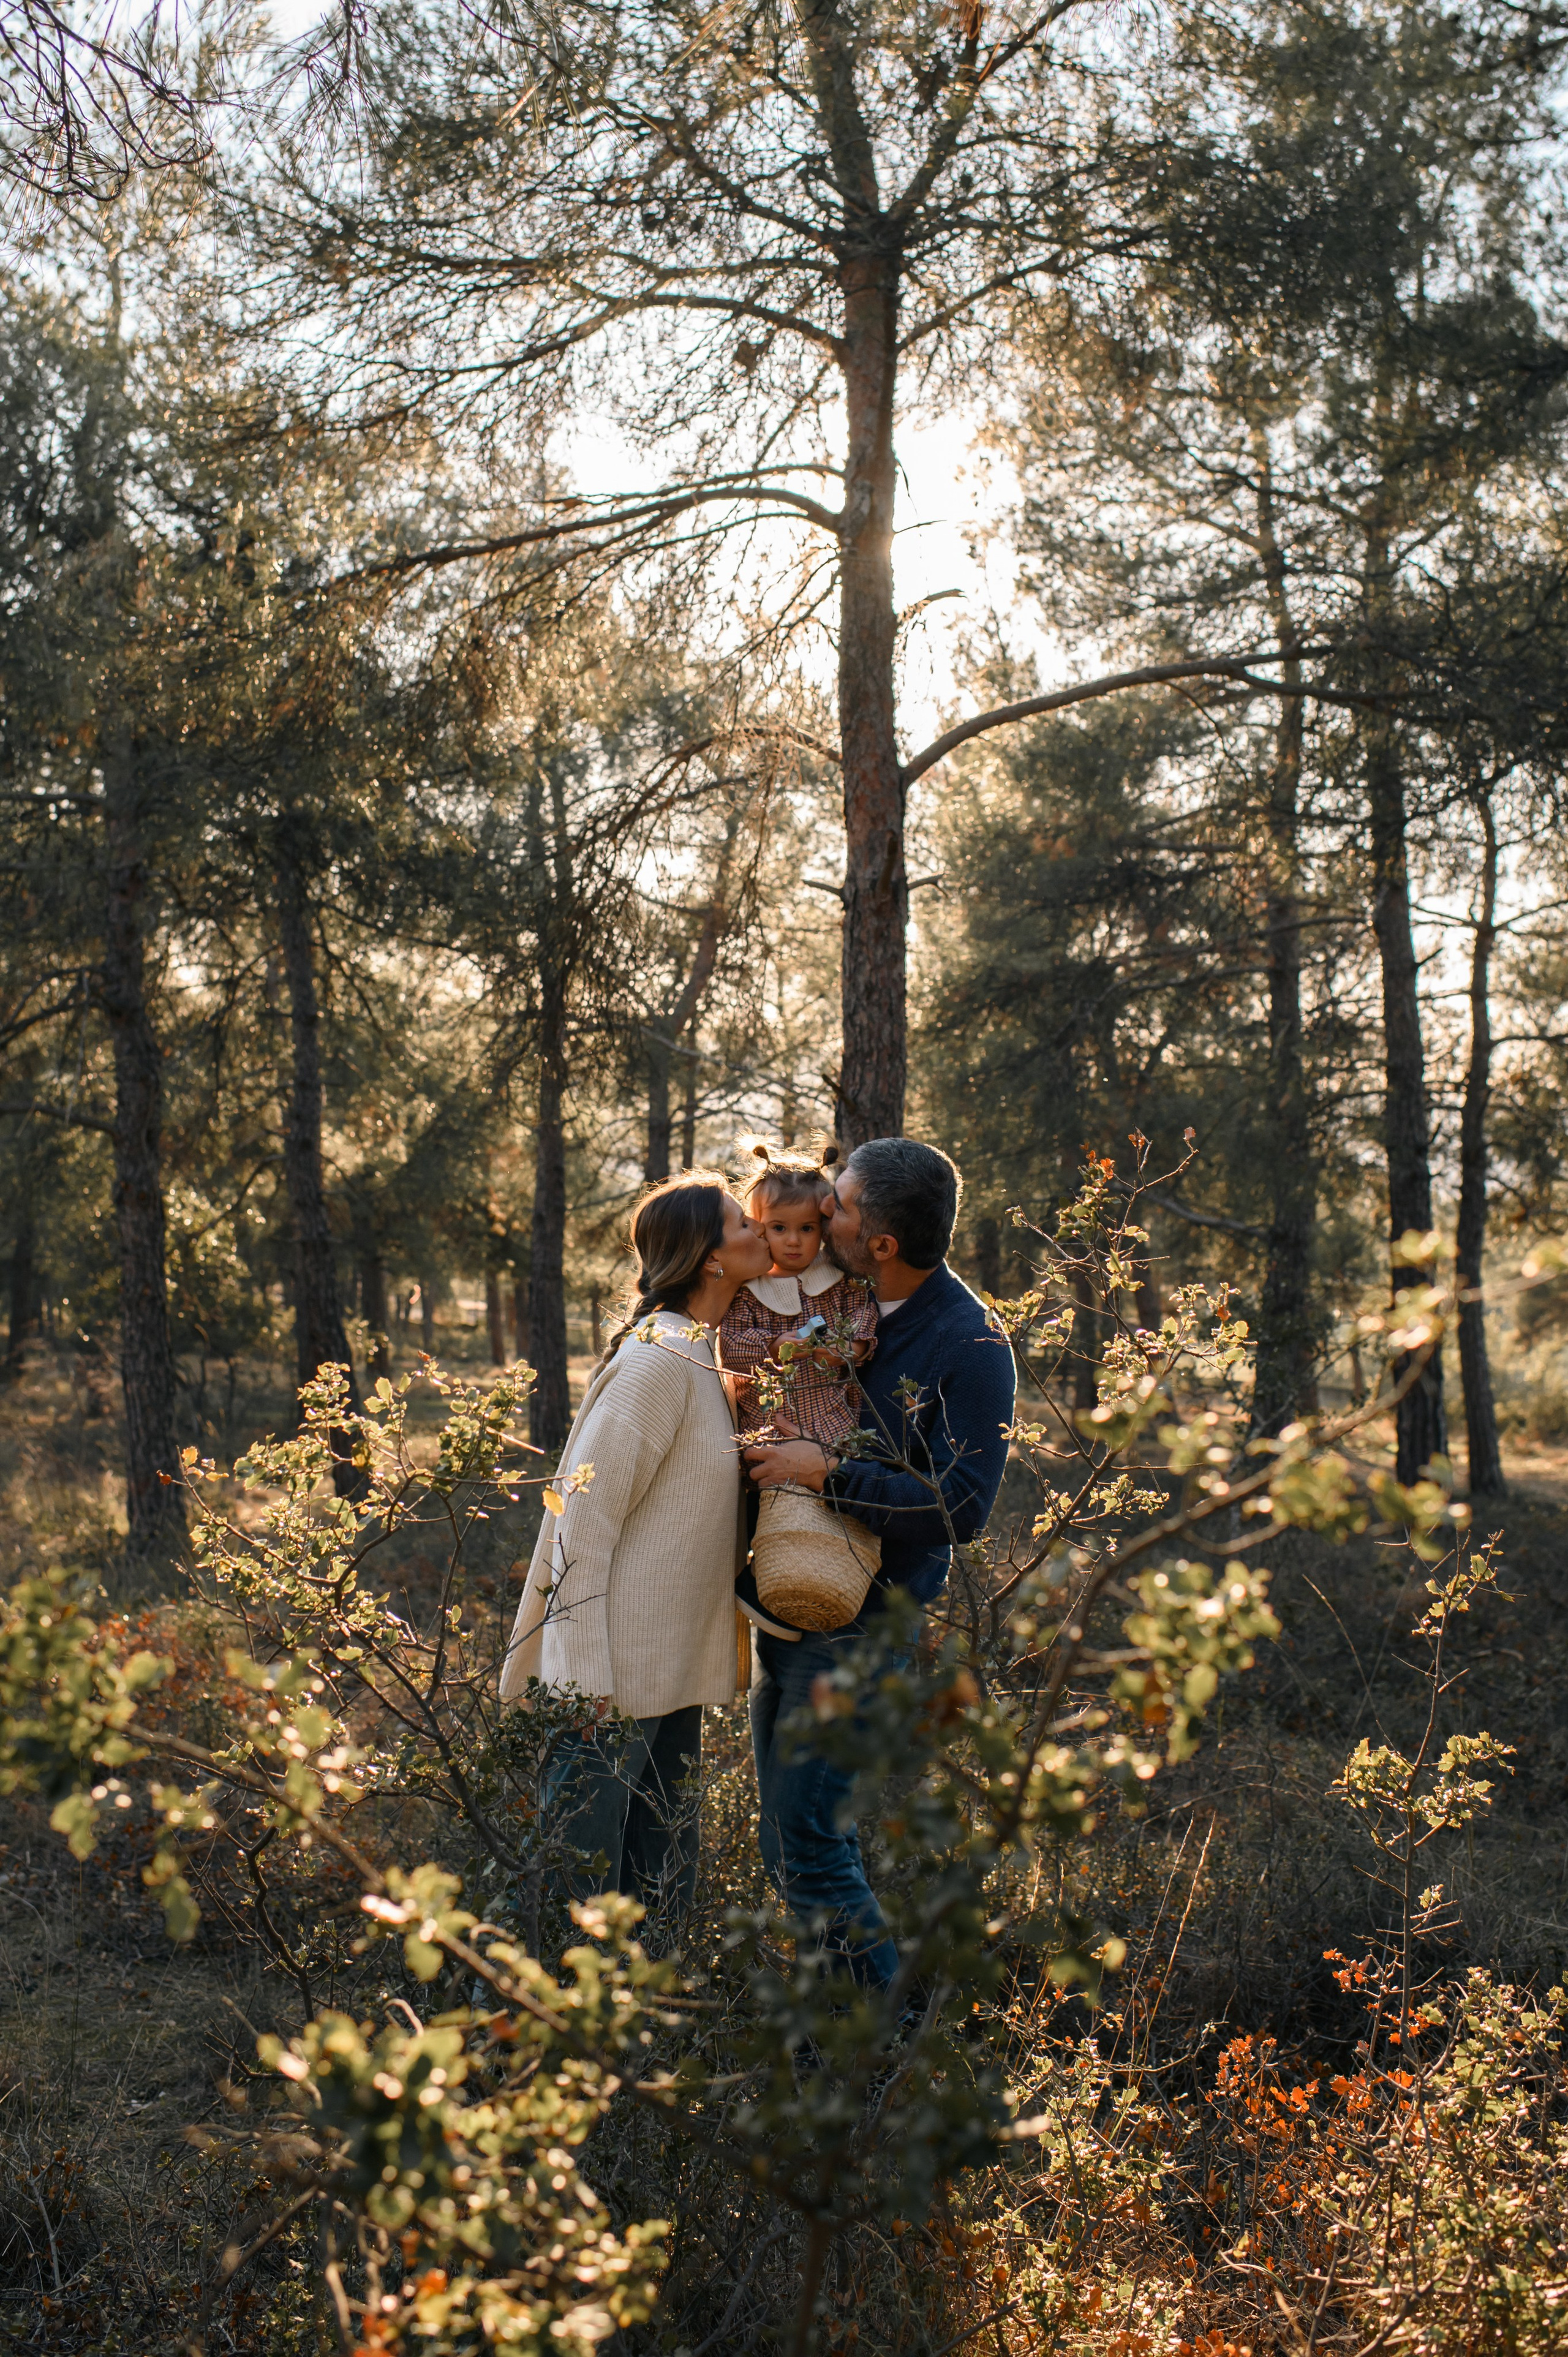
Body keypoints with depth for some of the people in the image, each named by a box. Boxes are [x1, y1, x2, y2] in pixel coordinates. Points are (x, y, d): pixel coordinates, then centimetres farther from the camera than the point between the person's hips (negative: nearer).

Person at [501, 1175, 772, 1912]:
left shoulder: (703, 1358, 11)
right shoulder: (655, 1361, -18)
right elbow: (582, 1517, -20)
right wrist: (586, 1680, -21)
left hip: (674, 1670, 9)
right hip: (614, 1674, -9)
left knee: (665, 1878, 17)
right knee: (585, 1882, 1)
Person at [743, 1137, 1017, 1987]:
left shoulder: (971, 1347, -15)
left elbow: (961, 1509, -19)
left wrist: (828, 1471, -20)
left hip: (867, 1622, -8)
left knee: (807, 1845, -9)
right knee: (787, 1839, 14)